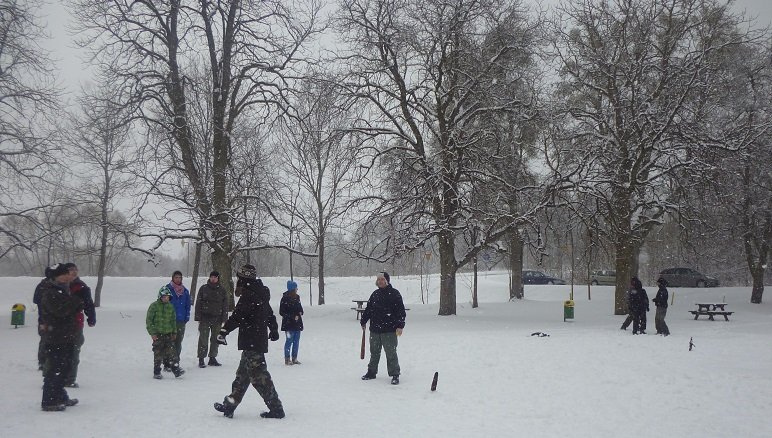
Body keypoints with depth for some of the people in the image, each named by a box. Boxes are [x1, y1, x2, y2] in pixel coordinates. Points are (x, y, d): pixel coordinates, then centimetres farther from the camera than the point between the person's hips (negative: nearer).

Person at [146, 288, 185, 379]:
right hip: (157, 334, -3)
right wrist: (152, 333, -10)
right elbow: (149, 320, -5)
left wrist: (174, 332, 17)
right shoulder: (154, 306, -5)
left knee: (171, 352, -3)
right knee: (158, 354, 1)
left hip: (168, 334, 3)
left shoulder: (170, 306, 8)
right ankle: (156, 373, 10)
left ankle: (176, 369, -4)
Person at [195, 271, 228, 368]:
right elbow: (198, 303, 2)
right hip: (205, 318, -2)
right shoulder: (203, 288, 2)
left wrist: (224, 318, 2)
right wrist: (198, 317, -5)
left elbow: (225, 305, 9)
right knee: (203, 339, -4)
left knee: (215, 339, 8)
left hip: (217, 318, 2)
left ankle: (212, 358, 18)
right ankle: (201, 359, 2)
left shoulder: (222, 290, 7)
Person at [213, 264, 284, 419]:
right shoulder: (261, 293, 14)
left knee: (258, 375, -6)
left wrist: (224, 331, -25)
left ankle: (276, 408, -3)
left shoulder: (248, 295, -15)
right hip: (260, 341, 10)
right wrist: (274, 330, 41)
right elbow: (270, 314, 27)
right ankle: (229, 406, 24)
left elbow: (237, 316, -24)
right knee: (242, 374, 15)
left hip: (251, 342, -10)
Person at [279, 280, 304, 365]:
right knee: (289, 340, -4)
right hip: (289, 323, -7)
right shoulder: (285, 298, -11)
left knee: (296, 341, 10)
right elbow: (282, 312, -12)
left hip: (297, 323, 7)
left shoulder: (297, 297, 10)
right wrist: (293, 317, -15)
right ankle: (287, 359, 4)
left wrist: (300, 313, -1)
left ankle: (294, 358, 19)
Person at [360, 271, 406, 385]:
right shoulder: (375, 294, 12)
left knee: (391, 353, -3)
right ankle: (372, 372, 28)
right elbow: (368, 309, 22)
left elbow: (401, 311, -9)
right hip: (374, 330, 6)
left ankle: (395, 375, 5)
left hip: (389, 330, -6)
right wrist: (363, 321, 22)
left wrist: (400, 326, -15)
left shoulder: (394, 294, -6)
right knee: (374, 352, 16)